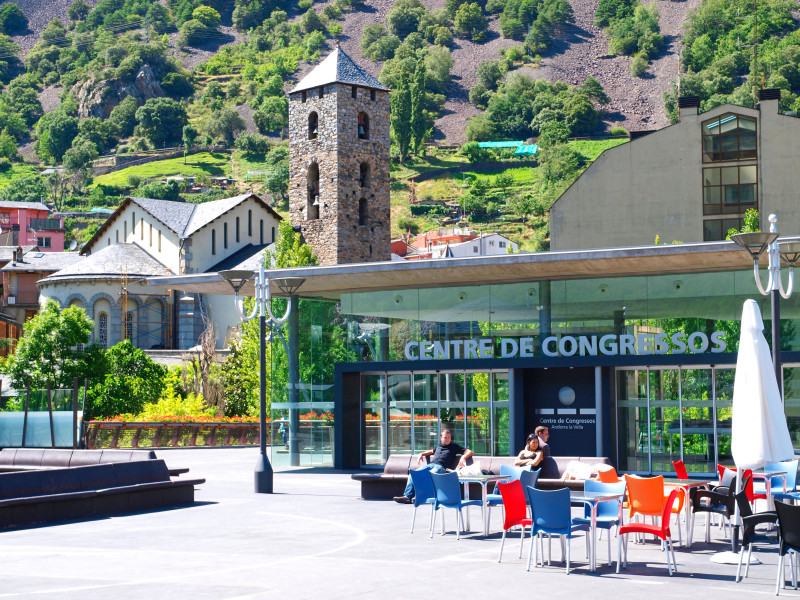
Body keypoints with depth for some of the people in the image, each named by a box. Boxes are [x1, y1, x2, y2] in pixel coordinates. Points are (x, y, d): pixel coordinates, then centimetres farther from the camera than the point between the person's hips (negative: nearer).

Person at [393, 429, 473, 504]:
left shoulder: (454, 446, 16)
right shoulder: (439, 445, 31)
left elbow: (470, 452, 10)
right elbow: (432, 451, 52)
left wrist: (463, 457, -11)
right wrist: (422, 454, 34)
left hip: (441, 466, -6)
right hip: (430, 464, 6)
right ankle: (407, 496, -27)